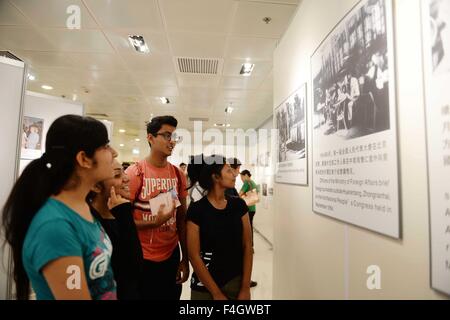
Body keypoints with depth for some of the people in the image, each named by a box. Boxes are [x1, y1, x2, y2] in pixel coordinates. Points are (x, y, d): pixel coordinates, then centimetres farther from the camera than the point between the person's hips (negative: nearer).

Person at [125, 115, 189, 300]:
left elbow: (182, 218, 5)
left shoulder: (178, 175, 1)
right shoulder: (134, 173, -13)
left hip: (172, 256, 4)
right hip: (142, 259, -4)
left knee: (173, 296, 17)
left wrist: (185, 258, 5)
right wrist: (154, 222, -26)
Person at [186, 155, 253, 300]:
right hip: (205, 287, -3)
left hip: (236, 282, 3)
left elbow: (247, 246, -2)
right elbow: (194, 256, -13)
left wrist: (245, 288, -5)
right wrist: (216, 293, -10)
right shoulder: (196, 210, -14)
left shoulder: (239, 205, -4)